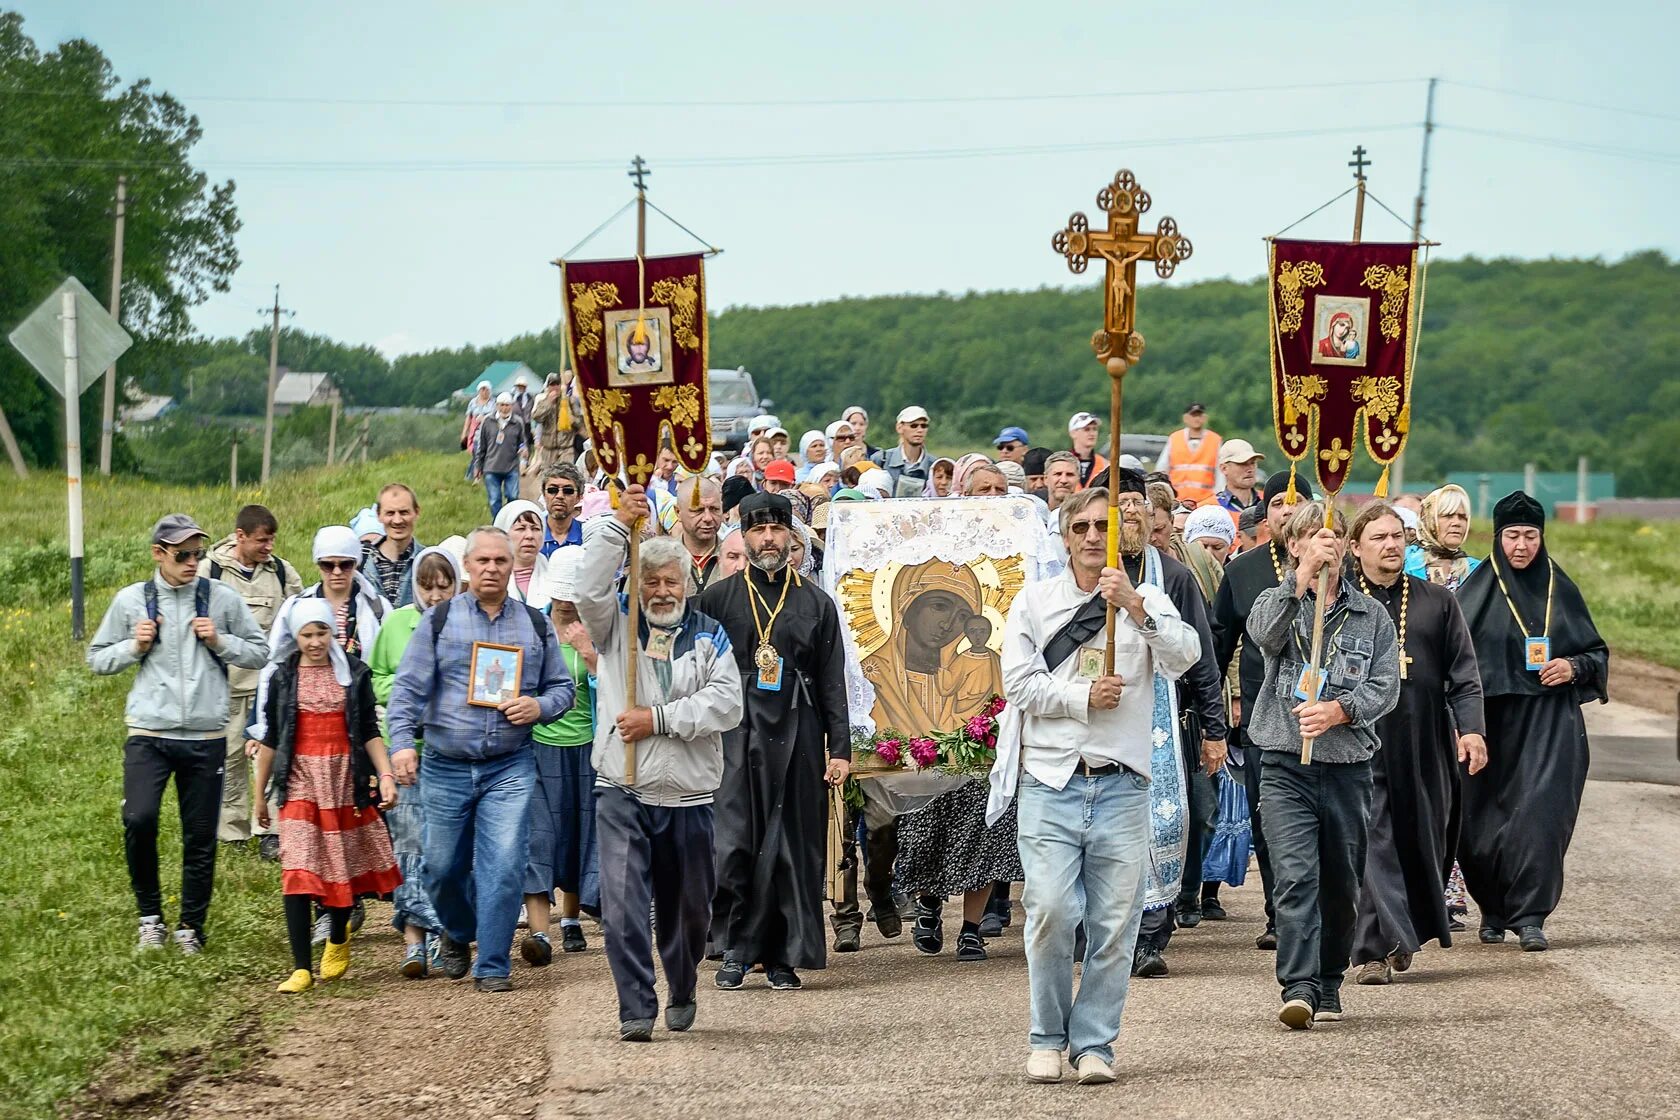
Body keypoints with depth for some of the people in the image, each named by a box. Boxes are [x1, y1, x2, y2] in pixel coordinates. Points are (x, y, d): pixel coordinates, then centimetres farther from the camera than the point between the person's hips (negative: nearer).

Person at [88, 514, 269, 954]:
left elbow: (260, 653, 10)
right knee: (139, 819, -18)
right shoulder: (131, 600, 5)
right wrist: (134, 647, -4)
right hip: (148, 732, -1)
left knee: (200, 836, 4)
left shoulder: (222, 598, 4)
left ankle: (191, 928, 19)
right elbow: (98, 658, 14)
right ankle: (150, 916, 1)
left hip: (206, 737, 1)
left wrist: (220, 642, -6)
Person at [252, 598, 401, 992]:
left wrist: (385, 775, -6)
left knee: (344, 866, 9)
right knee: (298, 870, -11)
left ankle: (338, 941, 37)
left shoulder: (354, 674, 4)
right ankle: (301, 968, -13)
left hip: (345, 779, 1)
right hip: (301, 782, -1)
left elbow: (370, 733, 6)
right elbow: (270, 739, 9)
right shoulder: (283, 679, 4)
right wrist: (260, 793, 12)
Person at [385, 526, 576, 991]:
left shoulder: (535, 625, 9)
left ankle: (492, 966, -2)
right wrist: (402, 742, -15)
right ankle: (457, 932, 39)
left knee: (504, 866, -10)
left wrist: (539, 707, -7)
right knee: (443, 866, 9)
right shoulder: (439, 620, 3)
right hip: (447, 766, 0)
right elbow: (408, 687, -1)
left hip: (510, 766, 0)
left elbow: (562, 686, 15)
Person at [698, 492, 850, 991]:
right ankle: (734, 952, 3)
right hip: (735, 737, -1)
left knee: (792, 848, 2)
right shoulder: (716, 598, 7)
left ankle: (783, 956, 8)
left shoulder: (816, 603, 11)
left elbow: (833, 683, 8)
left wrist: (839, 749, 3)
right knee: (733, 844, -6)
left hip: (796, 739, 1)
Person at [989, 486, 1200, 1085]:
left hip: (1122, 785, 1)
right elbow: (1020, 682, 2)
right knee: (1051, 913, -12)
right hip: (1051, 782, -1)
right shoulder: (1034, 604, 12)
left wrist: (1134, 606, -20)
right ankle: (1047, 1039, 4)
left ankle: (1094, 1043, 9)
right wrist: (1083, 698, -9)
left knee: (1115, 924, -1)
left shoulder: (1148, 603, 11)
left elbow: (1183, 658, -8)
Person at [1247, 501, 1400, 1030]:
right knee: (1296, 877, -16)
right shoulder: (1278, 602, 8)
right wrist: (1301, 578, -25)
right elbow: (1263, 633, -17)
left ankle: (1329, 982, 26)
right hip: (1286, 764, -2)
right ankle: (1299, 987, -23)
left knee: (1341, 883, 10)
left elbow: (1385, 688, 2)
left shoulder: (1372, 614, 11)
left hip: (1348, 765, 3)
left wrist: (1340, 710, -16)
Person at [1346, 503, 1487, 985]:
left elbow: (1463, 674, 8)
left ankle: (1409, 931, 26)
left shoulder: (1437, 601, 11)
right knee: (1371, 842, -10)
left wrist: (1471, 729, -3)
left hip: (1425, 745, 3)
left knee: (1426, 841, 8)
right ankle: (1375, 949, -13)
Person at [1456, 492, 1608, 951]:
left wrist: (1573, 668, -8)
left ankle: (1529, 915, -12)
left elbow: (1596, 651, 14)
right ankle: (1493, 911, 23)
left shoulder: (1560, 588, 8)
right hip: (1493, 720, 0)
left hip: (1550, 722, 0)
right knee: (1486, 820, 3)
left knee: (1539, 811, -13)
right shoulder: (1478, 590, 1)